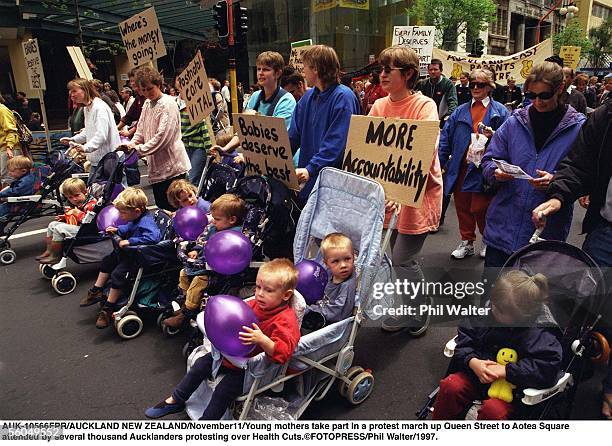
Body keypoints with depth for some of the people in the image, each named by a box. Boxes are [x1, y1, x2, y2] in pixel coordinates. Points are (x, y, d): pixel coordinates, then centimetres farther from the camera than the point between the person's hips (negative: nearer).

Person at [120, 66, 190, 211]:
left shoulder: (168, 104, -11)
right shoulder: (147, 104, 14)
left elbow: (163, 136, -20)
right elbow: (141, 130, 18)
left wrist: (140, 149, -14)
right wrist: (131, 144, -1)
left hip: (172, 166, -8)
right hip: (156, 167, 8)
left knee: (174, 209, -4)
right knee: (161, 207, 15)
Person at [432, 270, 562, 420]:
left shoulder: (540, 330, -21)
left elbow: (547, 368, -30)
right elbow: (464, 338, 0)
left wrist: (506, 371, -30)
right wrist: (472, 361, -19)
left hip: (513, 384, -4)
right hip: (479, 372, 5)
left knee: (493, 409, -32)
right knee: (450, 385, -20)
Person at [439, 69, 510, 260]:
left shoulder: (500, 111, 3)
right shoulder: (460, 111, 11)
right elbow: (445, 137, 7)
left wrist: (493, 135, -17)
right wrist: (441, 161, -1)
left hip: (482, 167, -3)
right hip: (459, 167, 4)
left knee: (480, 208, -2)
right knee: (462, 207, 10)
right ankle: (467, 242, 25)